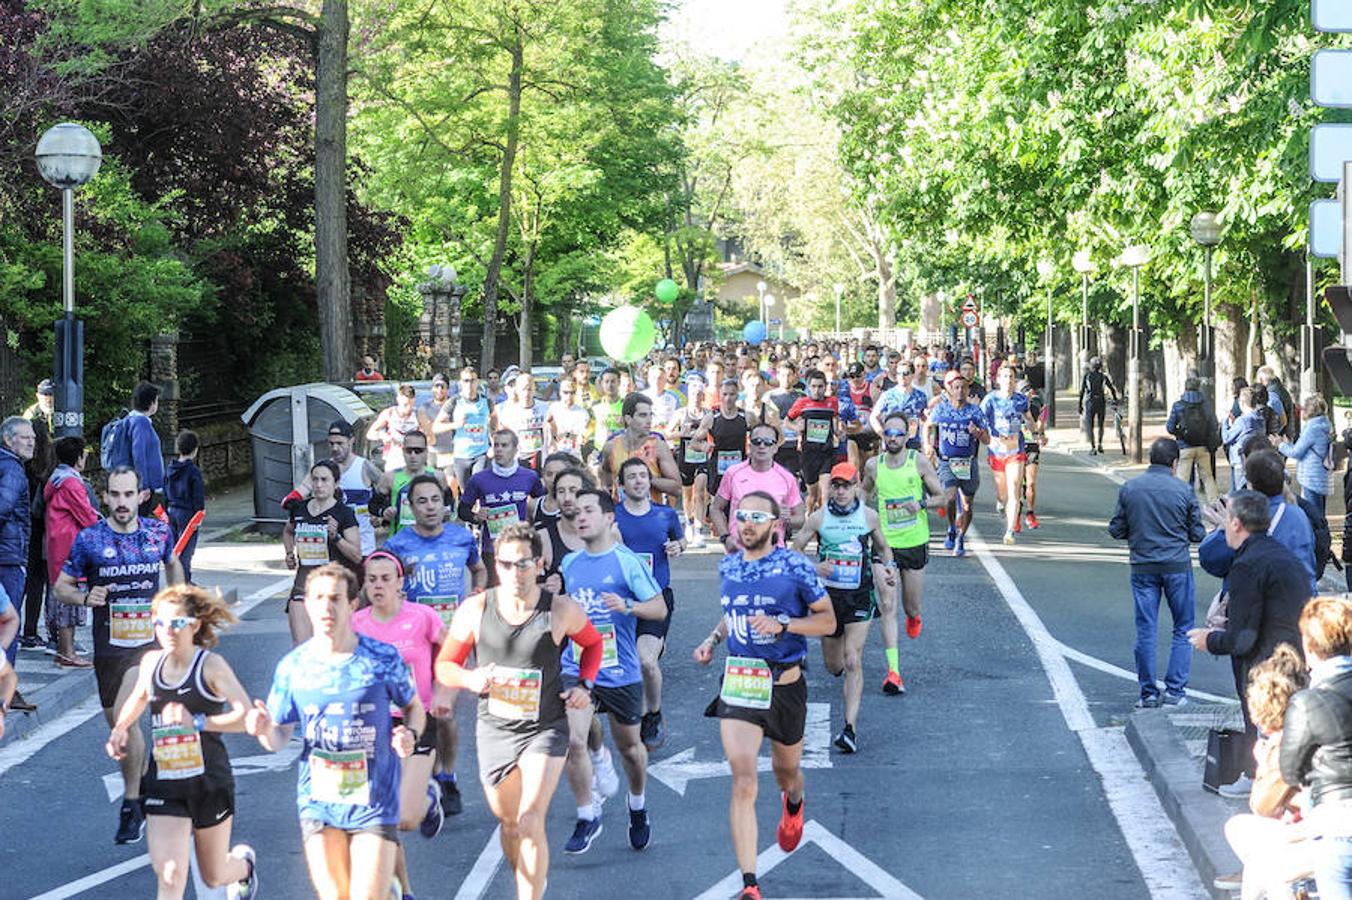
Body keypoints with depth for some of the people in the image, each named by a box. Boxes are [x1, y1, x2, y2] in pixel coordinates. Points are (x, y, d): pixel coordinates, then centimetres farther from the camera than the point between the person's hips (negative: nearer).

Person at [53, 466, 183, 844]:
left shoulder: (159, 533, 1)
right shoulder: (89, 539, -4)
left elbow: (173, 565, 23)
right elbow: (62, 586, 4)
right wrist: (84, 597, -15)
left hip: (150, 639, -2)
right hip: (108, 645, 2)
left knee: (123, 715, -19)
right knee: (119, 725, 10)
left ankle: (131, 804, -9)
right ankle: (145, 788, 34)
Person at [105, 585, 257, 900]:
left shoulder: (211, 665, -14)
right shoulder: (151, 662, 1)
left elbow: (248, 715, -26)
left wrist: (198, 722, -33)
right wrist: (120, 728, 10)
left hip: (209, 781, -3)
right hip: (163, 784, 3)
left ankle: (243, 863, 54)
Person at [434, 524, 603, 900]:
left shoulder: (562, 611, -9)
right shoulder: (475, 610, -8)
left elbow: (593, 643, 13)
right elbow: (444, 665, 2)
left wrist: (585, 685, -2)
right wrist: (470, 680, -18)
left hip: (545, 728, -2)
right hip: (494, 728, 2)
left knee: (530, 821, -16)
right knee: (509, 824, 14)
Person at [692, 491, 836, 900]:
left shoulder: (796, 567, -10)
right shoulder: (728, 567, 5)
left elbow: (828, 621, -7)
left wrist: (782, 625, -21)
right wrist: (712, 641, 5)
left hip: (785, 683, -2)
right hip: (738, 683, 2)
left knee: (786, 770, 21)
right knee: (743, 782, -12)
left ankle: (793, 804, 62)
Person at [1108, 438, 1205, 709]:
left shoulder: (1129, 489, -2)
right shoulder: (1183, 490, -7)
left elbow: (1116, 530, 3)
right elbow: (1197, 534, -1)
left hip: (1143, 567, 2)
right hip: (1177, 565, -2)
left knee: (1145, 631, 7)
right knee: (1183, 629, 10)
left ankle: (1148, 693, 7)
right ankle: (1175, 690, 5)